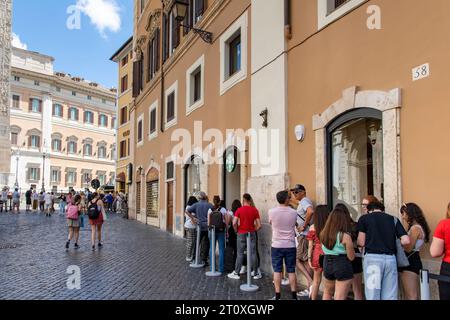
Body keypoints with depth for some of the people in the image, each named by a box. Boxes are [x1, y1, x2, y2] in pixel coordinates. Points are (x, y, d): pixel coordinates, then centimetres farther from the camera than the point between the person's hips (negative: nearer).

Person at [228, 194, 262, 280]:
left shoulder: (239, 210, -6)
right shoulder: (255, 210, -2)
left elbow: (234, 223, -13)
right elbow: (259, 225, -5)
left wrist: (237, 231, 3)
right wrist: (254, 230, 12)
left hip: (241, 234, -1)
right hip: (252, 234, 1)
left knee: (240, 254, 6)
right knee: (253, 253, 7)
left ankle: (236, 273, 12)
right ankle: (255, 273, 14)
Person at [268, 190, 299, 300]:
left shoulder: (272, 212, -9)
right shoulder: (293, 212, -7)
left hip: (277, 246, -1)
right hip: (290, 246, 1)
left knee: (277, 271, 6)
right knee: (291, 271, 9)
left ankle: (278, 296, 10)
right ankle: (294, 296, 16)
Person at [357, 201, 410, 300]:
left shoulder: (364, 218, 7)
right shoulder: (394, 219, 14)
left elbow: (361, 243, 3)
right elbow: (406, 241, 4)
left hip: (372, 258, -3)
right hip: (390, 258, 3)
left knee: (373, 296, 4)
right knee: (390, 296, 9)